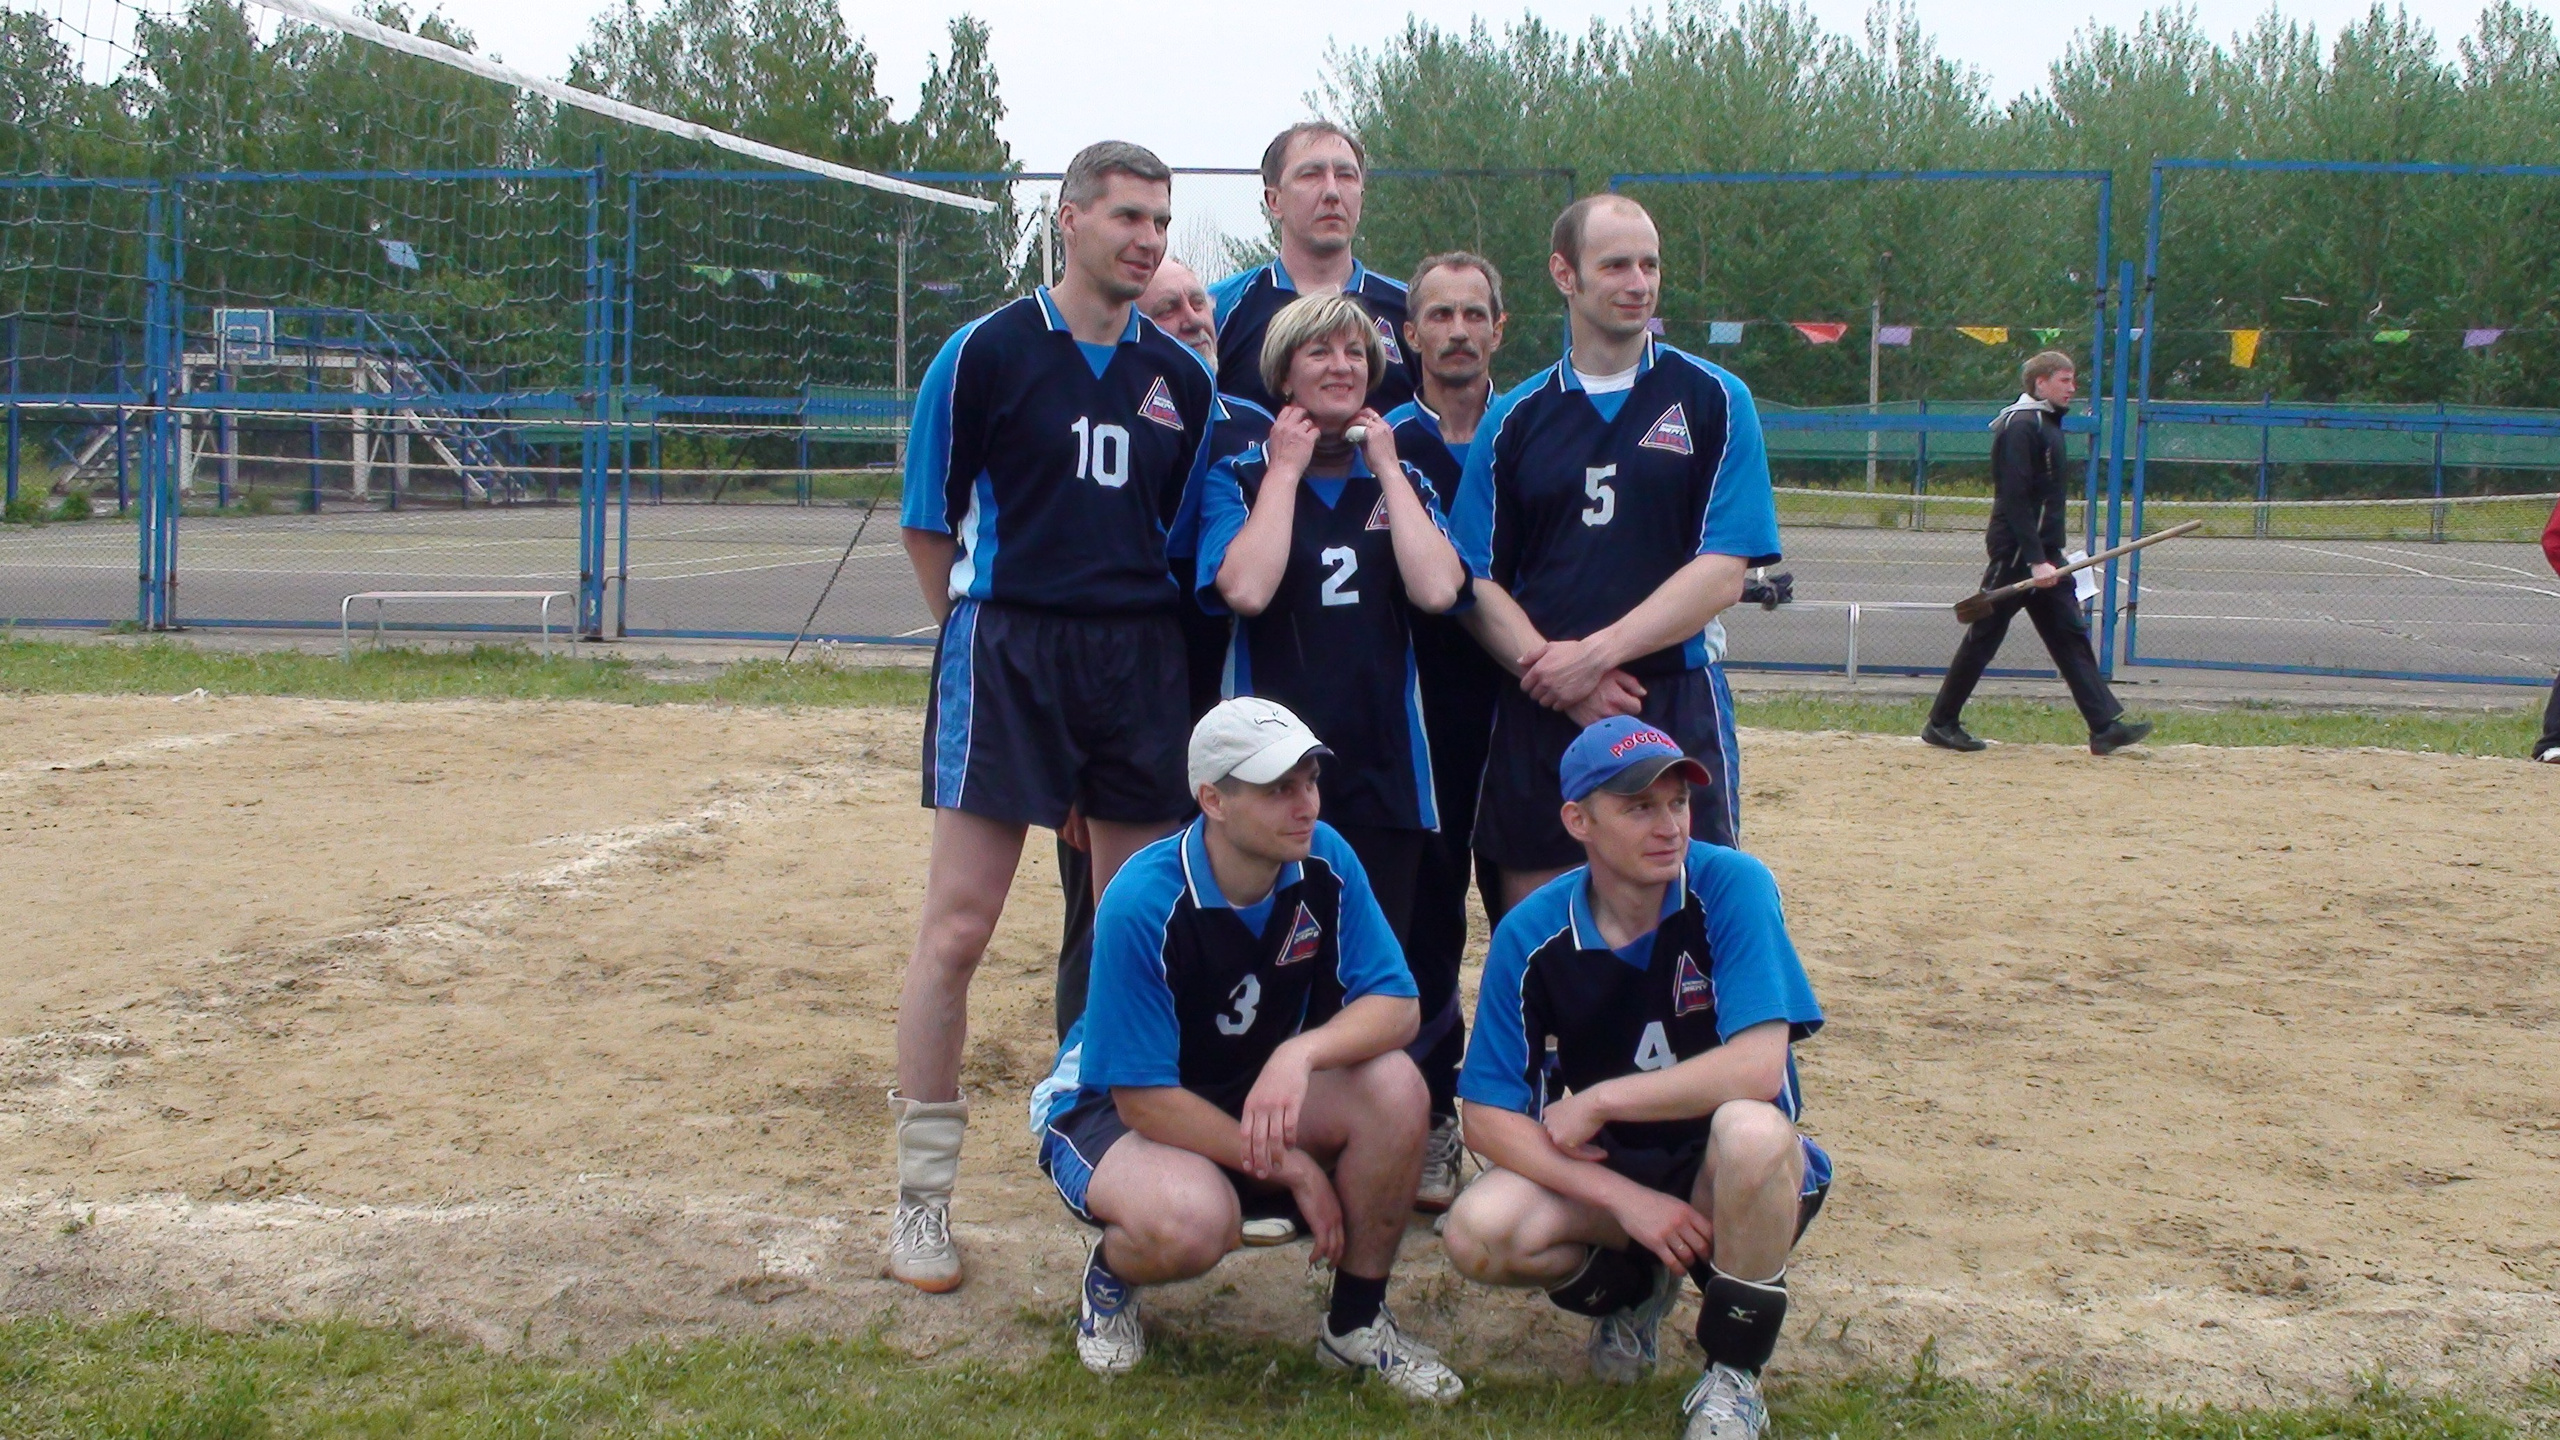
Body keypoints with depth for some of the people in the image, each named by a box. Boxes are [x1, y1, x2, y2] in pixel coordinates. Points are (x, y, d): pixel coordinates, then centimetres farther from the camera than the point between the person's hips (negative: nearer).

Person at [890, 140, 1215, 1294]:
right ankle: (922, 1195, 4)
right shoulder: (986, 353, -2)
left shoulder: (1180, 377, 10)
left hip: (1141, 661, 4)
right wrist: (982, 624, 4)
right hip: (1006, 650, -4)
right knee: (958, 926, -6)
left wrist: (1135, 617, 10)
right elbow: (929, 520, 3)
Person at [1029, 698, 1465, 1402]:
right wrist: (1291, 1166, -23)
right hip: (1108, 1108, -5)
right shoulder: (1143, 906, -28)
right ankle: (1110, 1276, 1)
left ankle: (1357, 1320, -2)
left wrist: (1300, 1053, -37)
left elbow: (1395, 1004, -16)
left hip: (1255, 1096, 5)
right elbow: (1143, 1099, -25)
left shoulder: (1323, 861, -14)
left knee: (1393, 1084, -23)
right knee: (1193, 1219, -38)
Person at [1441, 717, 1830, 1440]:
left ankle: (1732, 1378, -12)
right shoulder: (1532, 934, -12)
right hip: (1607, 1168, 3)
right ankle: (1631, 1288, 10)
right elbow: (1489, 1117, -12)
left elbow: (1757, 1067, -30)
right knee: (1479, 1233, -26)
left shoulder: (1733, 887, -19)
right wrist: (1627, 1199, -22)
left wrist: (1596, 1101, -22)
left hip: (1718, 1167, -2)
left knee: (1752, 1128, -37)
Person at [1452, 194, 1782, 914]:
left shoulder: (1714, 401, 3)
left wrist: (1595, 654, -13)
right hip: (1537, 713, 2)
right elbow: (1478, 582, 4)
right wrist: (1547, 665, -13)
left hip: (1675, 704, -2)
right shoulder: (1516, 417, 9)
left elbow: (1722, 574, -6)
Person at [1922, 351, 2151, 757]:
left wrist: (2050, 556, 17)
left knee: (2071, 635, 4)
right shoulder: (2020, 426, -14)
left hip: (2044, 550, 10)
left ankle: (2105, 726, 2)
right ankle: (1941, 723, 8)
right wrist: (2036, 560, -25)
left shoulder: (2047, 423, 17)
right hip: (2015, 551, -10)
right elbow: (2014, 499, -21)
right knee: (1985, 635, -2)